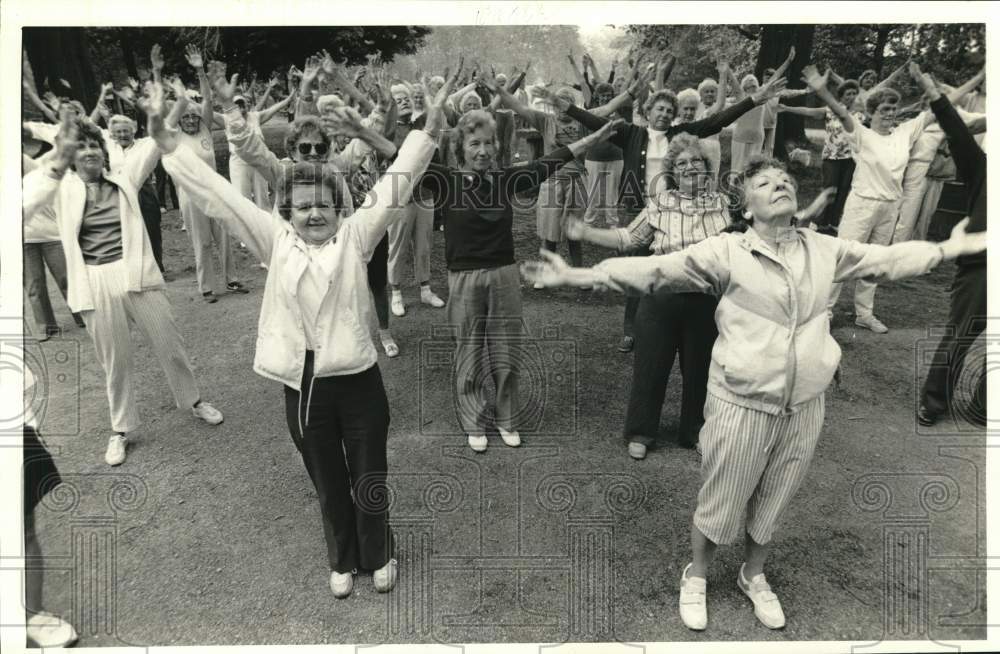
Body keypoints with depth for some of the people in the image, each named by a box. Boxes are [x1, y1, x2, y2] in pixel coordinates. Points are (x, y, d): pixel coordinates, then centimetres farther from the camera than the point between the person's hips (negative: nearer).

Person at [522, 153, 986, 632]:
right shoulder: (726, 252, -11)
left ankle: (754, 577, 47)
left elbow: (887, 258, 17)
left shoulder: (825, 250, 4)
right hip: (741, 406, -4)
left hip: (805, 408, 4)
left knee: (773, 504, 21)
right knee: (719, 504, 13)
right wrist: (576, 276, -25)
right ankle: (696, 577, 40)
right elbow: (653, 269, -18)